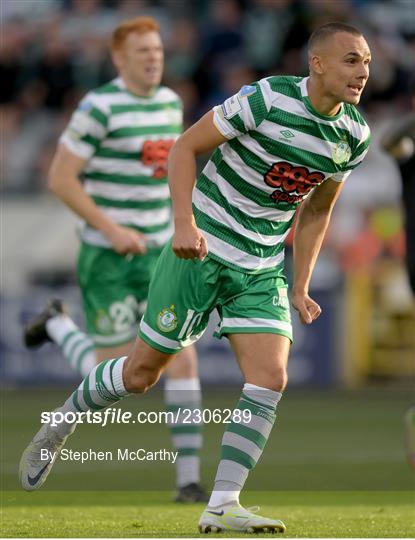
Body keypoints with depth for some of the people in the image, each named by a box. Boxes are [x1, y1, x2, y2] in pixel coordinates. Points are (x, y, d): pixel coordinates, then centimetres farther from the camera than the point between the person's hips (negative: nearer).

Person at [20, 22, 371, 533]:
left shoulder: (355, 136, 0)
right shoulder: (267, 98, -19)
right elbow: (185, 147, -12)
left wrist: (300, 288, 12)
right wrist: (184, 222, -24)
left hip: (262, 271, 5)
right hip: (202, 252, -5)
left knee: (270, 379, -12)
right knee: (142, 371, 4)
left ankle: (221, 508, -6)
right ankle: (59, 425, 31)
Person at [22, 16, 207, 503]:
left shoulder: (171, 102, 7)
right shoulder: (99, 107, -14)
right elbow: (60, 178, -14)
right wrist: (111, 228, -19)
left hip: (158, 252, 6)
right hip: (107, 258, -5)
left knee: (183, 358, -8)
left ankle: (189, 476, -5)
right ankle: (58, 324, 31)